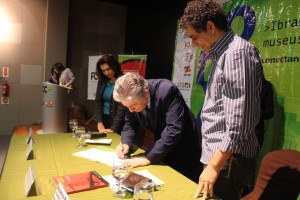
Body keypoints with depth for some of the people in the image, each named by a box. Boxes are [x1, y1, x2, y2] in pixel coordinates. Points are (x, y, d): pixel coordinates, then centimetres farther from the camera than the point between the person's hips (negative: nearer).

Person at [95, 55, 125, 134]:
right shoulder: (102, 81, 4)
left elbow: (122, 108, -17)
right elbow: (98, 102, 2)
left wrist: (113, 128, -20)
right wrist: (100, 123, -9)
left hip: (117, 122, -5)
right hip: (103, 119, 5)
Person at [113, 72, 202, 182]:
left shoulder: (167, 91, -32)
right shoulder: (132, 98, -14)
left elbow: (174, 130, -34)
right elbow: (130, 123, 1)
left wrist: (149, 157, -32)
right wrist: (126, 143, -17)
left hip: (185, 149, -5)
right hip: (162, 148, 6)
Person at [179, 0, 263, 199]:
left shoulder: (238, 53, -18)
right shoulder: (223, 53, 13)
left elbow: (239, 120, -24)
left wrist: (214, 165, -21)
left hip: (229, 157, -9)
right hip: (219, 152, 9)